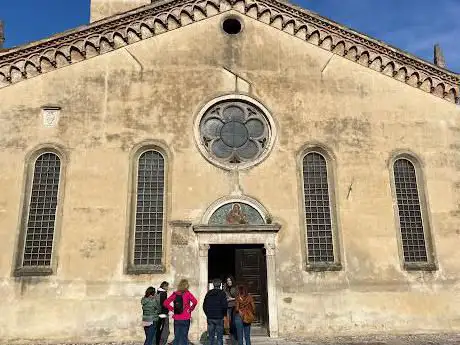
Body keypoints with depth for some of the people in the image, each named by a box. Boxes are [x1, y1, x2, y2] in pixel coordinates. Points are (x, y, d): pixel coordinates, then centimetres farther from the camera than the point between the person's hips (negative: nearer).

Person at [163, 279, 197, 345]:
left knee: (176, 337, 13)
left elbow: (165, 303, 0)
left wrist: (172, 309, 4)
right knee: (184, 337, 6)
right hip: (185, 319, -3)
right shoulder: (187, 293, -8)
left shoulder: (175, 294, 1)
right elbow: (195, 302, -21)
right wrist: (190, 309, -7)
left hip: (176, 319, 3)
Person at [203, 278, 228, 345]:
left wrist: (208, 314, 14)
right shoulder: (222, 293, -8)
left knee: (211, 337, 10)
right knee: (219, 337, 3)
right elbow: (225, 306, -14)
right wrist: (224, 314, 1)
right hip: (219, 318, -4)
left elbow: (204, 305, 7)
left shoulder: (208, 293, 5)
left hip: (210, 318, 4)